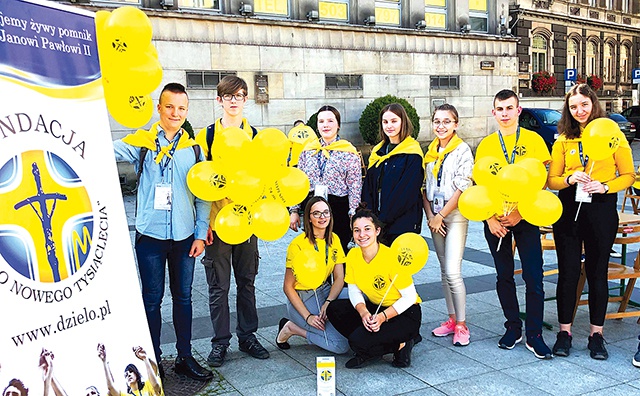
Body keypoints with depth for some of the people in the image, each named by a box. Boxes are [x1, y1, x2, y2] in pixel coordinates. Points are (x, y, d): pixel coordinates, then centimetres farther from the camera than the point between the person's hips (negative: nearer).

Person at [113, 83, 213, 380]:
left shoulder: (194, 148, 5)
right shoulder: (142, 142, -2)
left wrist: (200, 233, 1)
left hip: (184, 236, 2)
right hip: (150, 235, -2)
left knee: (183, 297, 13)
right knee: (152, 299, 7)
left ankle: (185, 357, 26)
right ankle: (153, 360, 21)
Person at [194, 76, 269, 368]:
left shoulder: (255, 136, 7)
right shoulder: (206, 136, 0)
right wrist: (204, 221, -9)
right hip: (217, 221, -2)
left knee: (246, 282, 12)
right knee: (219, 286, 5)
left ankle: (247, 335, 25)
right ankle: (220, 341, 17)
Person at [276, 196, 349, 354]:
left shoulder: (334, 239, 3)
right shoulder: (298, 244, -16)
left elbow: (339, 278, 1)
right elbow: (288, 287, -13)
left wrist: (328, 302, -17)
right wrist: (308, 316, -21)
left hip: (326, 292, 7)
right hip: (302, 299, -6)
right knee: (341, 344, -20)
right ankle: (291, 328, -2)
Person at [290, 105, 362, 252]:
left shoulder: (349, 152, -2)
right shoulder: (308, 150, 9)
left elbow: (355, 187, -4)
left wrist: (353, 215, -10)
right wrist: (294, 210, 8)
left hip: (339, 209, -3)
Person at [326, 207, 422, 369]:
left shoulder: (391, 258, -24)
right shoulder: (353, 255, -6)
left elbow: (410, 297, -18)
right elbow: (354, 290, 0)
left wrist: (382, 317, -27)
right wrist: (363, 312, -20)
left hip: (404, 313, -7)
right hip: (375, 308, 7)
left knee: (358, 340, -26)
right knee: (334, 309, -14)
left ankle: (399, 345, 0)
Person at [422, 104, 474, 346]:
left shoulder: (462, 150, -6)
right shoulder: (430, 151, 11)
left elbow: (463, 188, -13)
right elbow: (425, 187, 11)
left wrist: (441, 215, -13)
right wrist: (430, 216, -1)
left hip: (455, 215, -6)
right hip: (435, 217, 6)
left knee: (453, 272, -12)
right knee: (444, 271, 10)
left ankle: (461, 326, -1)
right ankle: (452, 319, 19)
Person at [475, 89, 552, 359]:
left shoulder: (533, 140, 2)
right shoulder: (486, 145, 6)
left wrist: (519, 213, -12)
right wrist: (490, 219, -6)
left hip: (525, 218, -2)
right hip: (495, 220, 2)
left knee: (533, 278, -3)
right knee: (504, 276, 9)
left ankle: (534, 335, 8)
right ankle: (513, 328, 23)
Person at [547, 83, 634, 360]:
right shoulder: (563, 141, 8)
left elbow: (628, 175, 2)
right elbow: (551, 180, 8)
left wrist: (605, 187, -14)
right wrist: (570, 179, -12)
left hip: (602, 210, -1)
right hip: (568, 210, 2)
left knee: (597, 272, 6)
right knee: (568, 272, 4)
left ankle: (596, 334, 17)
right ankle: (564, 331, 15)